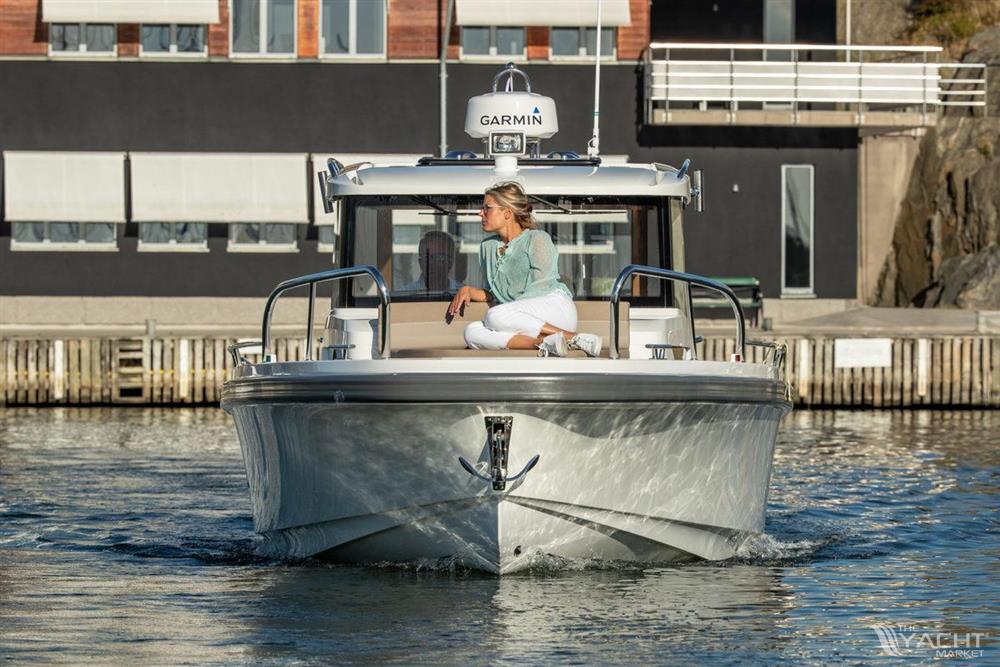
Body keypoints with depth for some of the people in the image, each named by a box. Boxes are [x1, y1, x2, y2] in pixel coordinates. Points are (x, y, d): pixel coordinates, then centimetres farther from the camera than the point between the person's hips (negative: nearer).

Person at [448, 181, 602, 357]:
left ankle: (573, 338, -28)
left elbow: (539, 288, -7)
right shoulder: (488, 247, 21)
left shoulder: (537, 239, 1)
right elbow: (493, 295, 26)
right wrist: (468, 291, 7)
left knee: (495, 316, -33)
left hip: (555, 307, -6)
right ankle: (543, 343, -36)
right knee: (472, 333, -23)